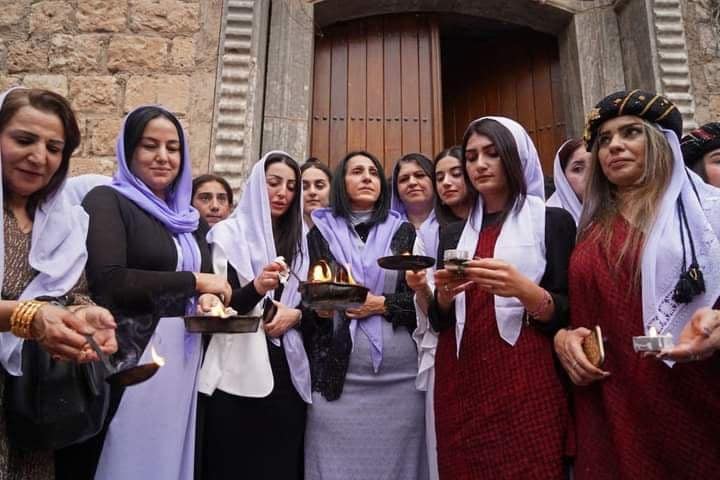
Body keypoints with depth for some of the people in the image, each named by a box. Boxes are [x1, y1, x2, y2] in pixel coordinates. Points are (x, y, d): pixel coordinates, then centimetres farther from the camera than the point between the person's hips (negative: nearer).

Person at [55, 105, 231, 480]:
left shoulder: (189, 219, 14)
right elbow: (107, 282, -19)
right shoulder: (106, 202, -5)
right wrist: (194, 282, -13)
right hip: (128, 358, -6)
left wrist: (210, 298, -3)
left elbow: (208, 277, 20)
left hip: (183, 357, 6)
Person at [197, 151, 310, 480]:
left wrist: (295, 314, -7)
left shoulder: (298, 239, 14)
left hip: (287, 371, 4)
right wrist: (256, 288, -25)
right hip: (238, 372, -3)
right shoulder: (228, 233, 1)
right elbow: (217, 306, -7)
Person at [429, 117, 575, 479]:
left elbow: (565, 315, -3)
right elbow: (438, 321, 11)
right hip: (460, 384, 4)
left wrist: (523, 290, -21)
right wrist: (444, 293, -10)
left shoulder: (553, 221, 0)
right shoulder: (454, 234, 12)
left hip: (526, 385, -3)